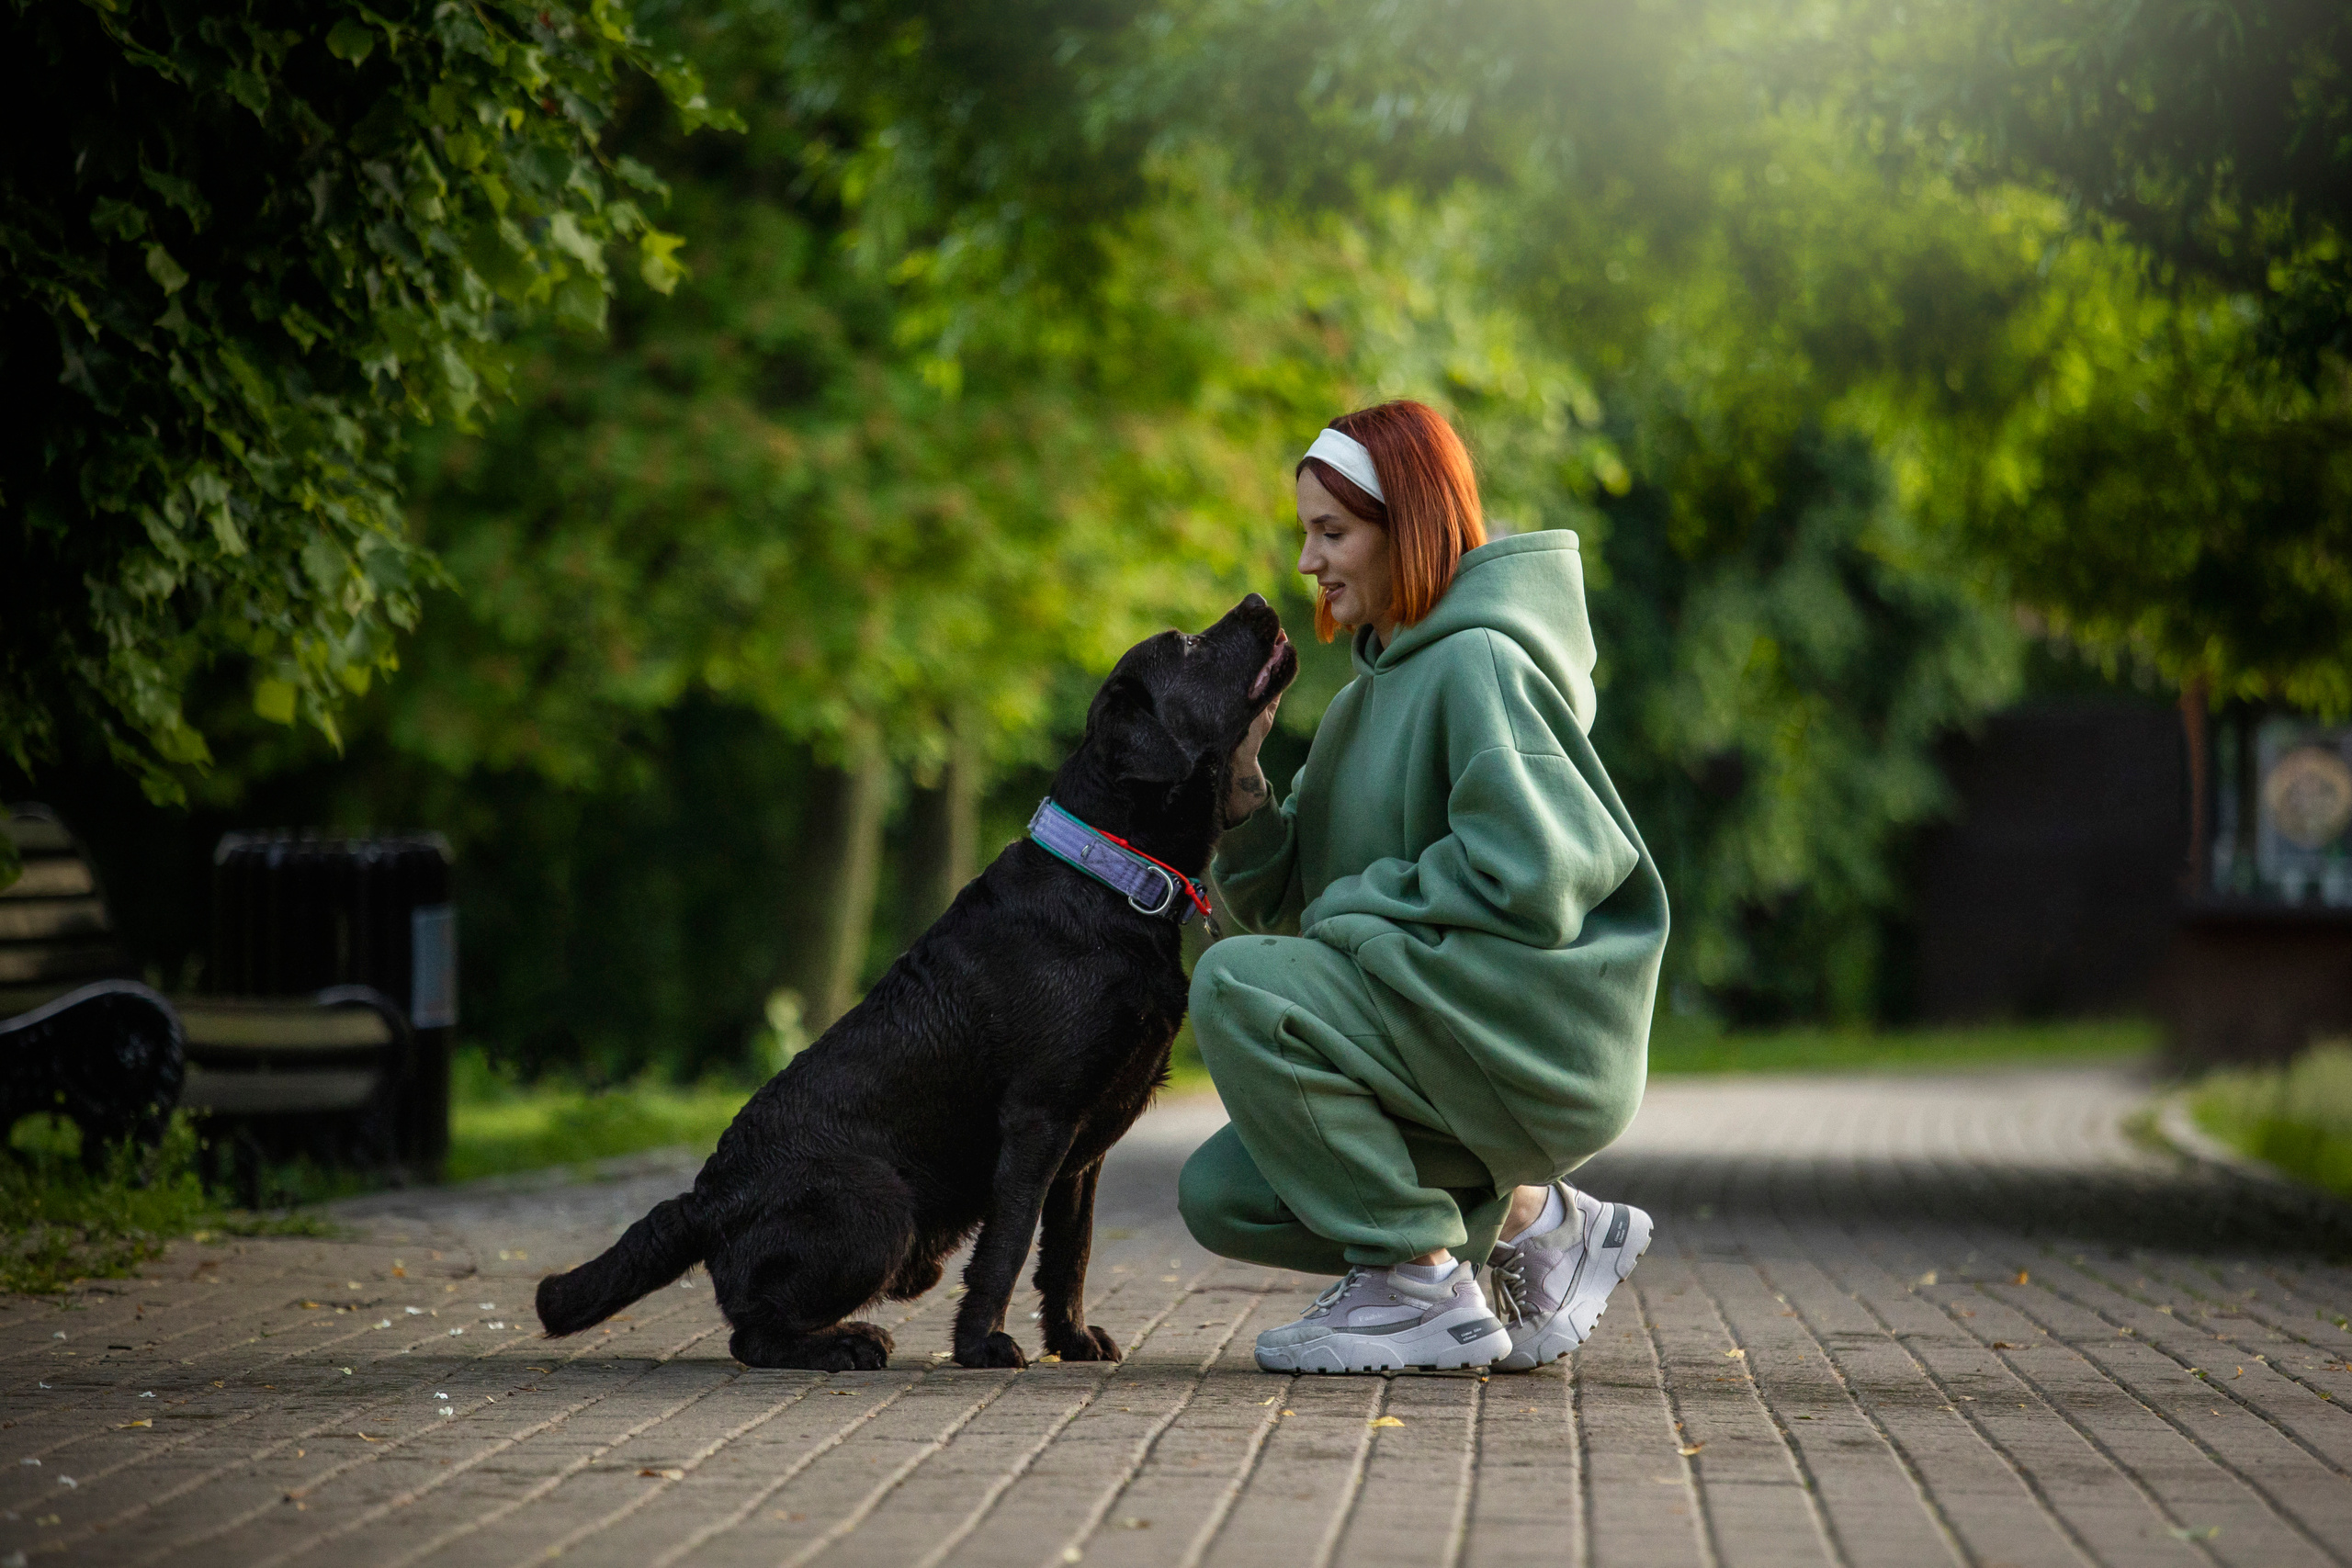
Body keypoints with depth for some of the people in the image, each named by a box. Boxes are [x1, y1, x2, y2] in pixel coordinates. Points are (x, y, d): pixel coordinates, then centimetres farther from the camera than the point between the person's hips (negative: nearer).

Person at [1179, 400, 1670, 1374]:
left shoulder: (1481, 664, -13)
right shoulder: (1376, 690, 16)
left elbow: (1526, 882, -24)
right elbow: (1284, 901, 13)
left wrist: (1353, 912, -13)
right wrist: (1243, 789, -5)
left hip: (1531, 1036, -10)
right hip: (1434, 1020, 10)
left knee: (1236, 986, -24)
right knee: (1221, 1196, 3)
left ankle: (1421, 1286, -15)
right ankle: (1528, 1216, 11)